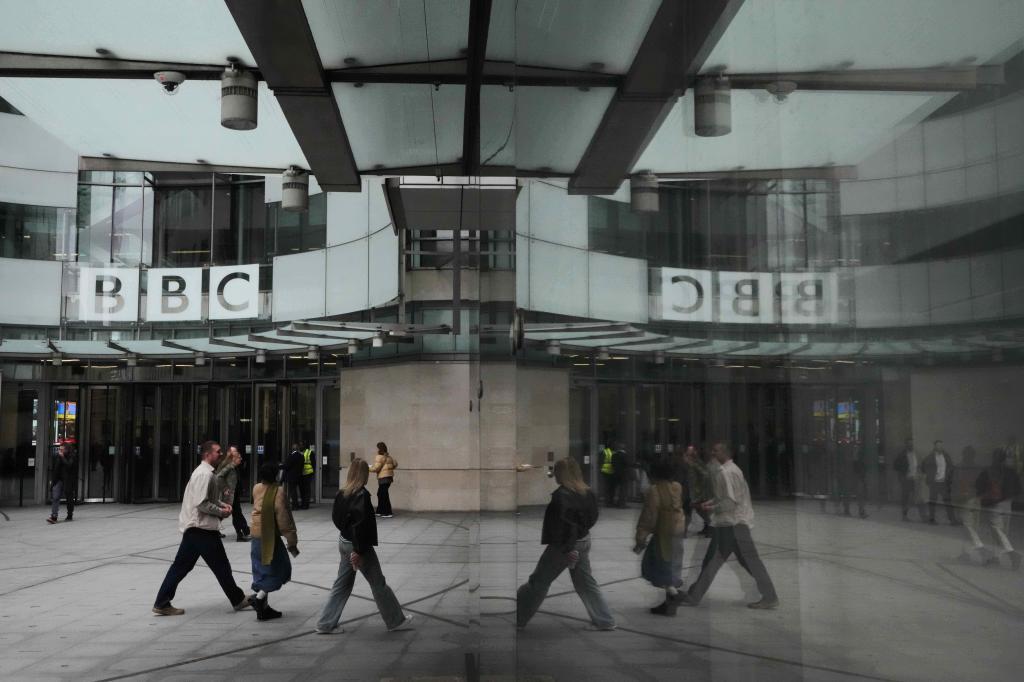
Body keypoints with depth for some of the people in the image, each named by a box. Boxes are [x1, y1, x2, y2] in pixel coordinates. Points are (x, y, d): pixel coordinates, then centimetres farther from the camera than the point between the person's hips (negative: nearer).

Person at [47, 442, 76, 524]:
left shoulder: (72, 457, -6)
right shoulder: (57, 457, 10)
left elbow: (69, 465, -24)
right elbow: (54, 469, 19)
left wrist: (62, 457, -19)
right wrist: (52, 479, 16)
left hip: (68, 481, -4)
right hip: (58, 480, 4)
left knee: (69, 499, 7)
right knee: (55, 498, -11)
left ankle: (70, 516, 22)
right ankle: (53, 516, -17)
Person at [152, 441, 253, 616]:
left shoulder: (203, 472, 15)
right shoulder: (205, 474, -17)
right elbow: (202, 503, -23)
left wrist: (222, 504, 11)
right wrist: (221, 512, -13)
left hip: (193, 528, 10)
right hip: (203, 529, -10)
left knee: (181, 566, 11)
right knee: (221, 567, 3)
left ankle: (162, 603, 12)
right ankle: (238, 600, 15)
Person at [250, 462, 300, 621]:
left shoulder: (256, 489, 1)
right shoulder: (278, 493, -18)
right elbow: (284, 520, -18)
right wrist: (292, 542, -12)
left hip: (256, 537, 7)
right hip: (270, 538, -7)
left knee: (263, 572, 15)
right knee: (277, 571, 4)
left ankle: (264, 607, 19)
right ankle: (259, 599, -11)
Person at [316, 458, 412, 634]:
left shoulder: (342, 494, 1)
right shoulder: (362, 495, -22)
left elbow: (336, 517, 11)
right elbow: (360, 524, -25)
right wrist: (358, 551, -22)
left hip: (344, 542, 7)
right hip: (359, 546, -7)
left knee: (342, 584, 16)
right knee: (378, 583, 8)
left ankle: (325, 624, 17)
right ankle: (395, 620, 21)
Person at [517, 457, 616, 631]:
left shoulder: (561, 496, -22)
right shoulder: (587, 493, 1)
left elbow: (563, 524, -26)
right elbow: (592, 517, 10)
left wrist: (567, 550, -24)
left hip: (563, 545, -7)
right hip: (583, 541, 7)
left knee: (538, 582, 6)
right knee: (585, 582, 17)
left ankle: (518, 618, 17)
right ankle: (604, 620, 17)